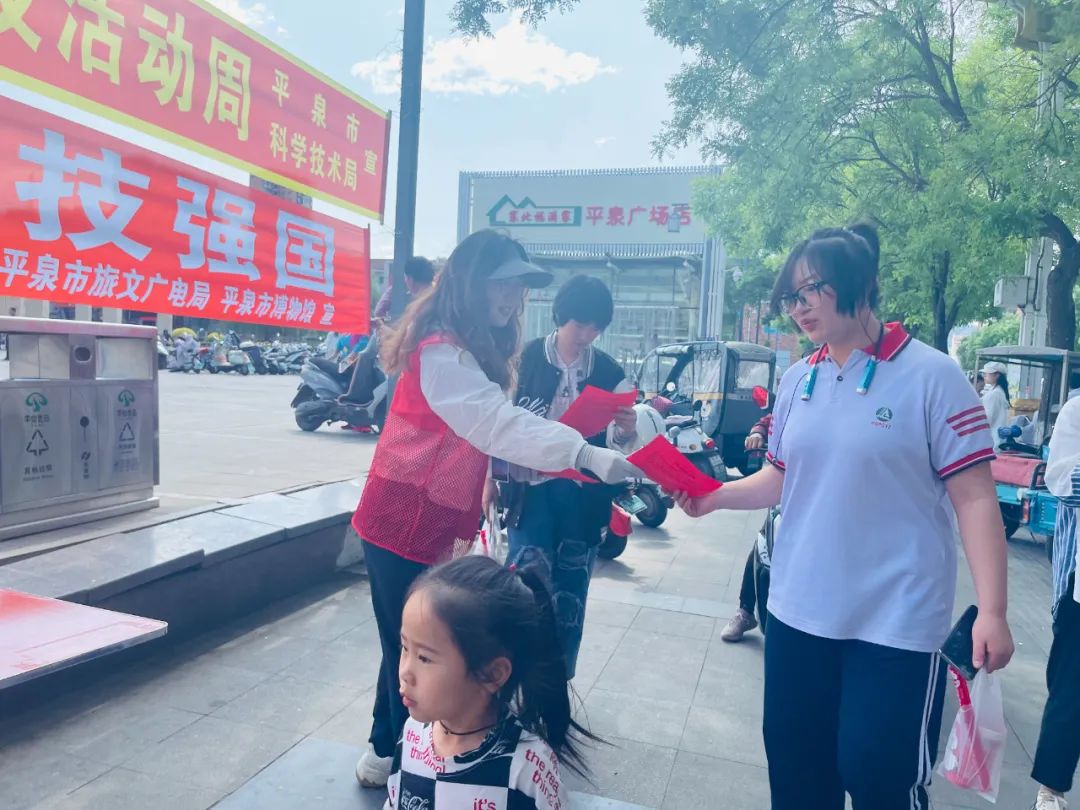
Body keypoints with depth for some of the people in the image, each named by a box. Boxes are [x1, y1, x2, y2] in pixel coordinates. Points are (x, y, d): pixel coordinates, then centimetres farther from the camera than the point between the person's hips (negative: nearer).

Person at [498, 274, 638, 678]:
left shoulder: (609, 373, 3)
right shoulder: (526, 358, -4)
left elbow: (614, 443, 4)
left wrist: (626, 431, -17)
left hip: (584, 496, 3)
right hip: (531, 489, -2)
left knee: (570, 595, 12)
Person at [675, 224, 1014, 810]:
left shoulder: (932, 376, -10)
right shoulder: (797, 381, 5)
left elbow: (974, 498, -10)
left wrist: (991, 611, -15)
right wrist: (716, 496, -4)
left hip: (897, 620, -5)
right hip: (797, 611, 5)